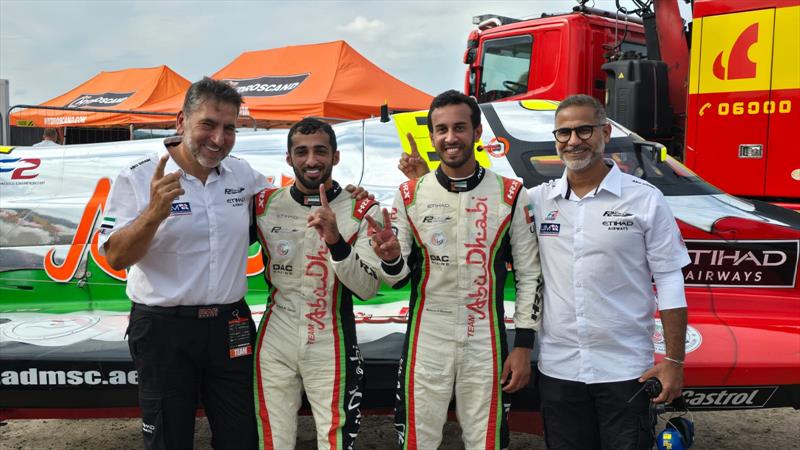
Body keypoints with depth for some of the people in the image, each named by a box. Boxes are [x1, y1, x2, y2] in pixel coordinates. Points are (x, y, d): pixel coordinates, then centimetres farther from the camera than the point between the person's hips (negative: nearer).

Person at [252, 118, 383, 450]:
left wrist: (336, 241, -26)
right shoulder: (264, 205, 1)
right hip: (275, 342, 2)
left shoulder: (361, 212, -5)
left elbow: (368, 289, -14)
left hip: (331, 347, -2)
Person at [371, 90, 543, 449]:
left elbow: (530, 275, 1)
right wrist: (392, 259, -18)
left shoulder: (509, 194, -2)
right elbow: (397, 277, 5)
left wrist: (523, 346, -3)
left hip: (486, 343, 0)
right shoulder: (410, 194, 2)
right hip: (426, 341, 1)